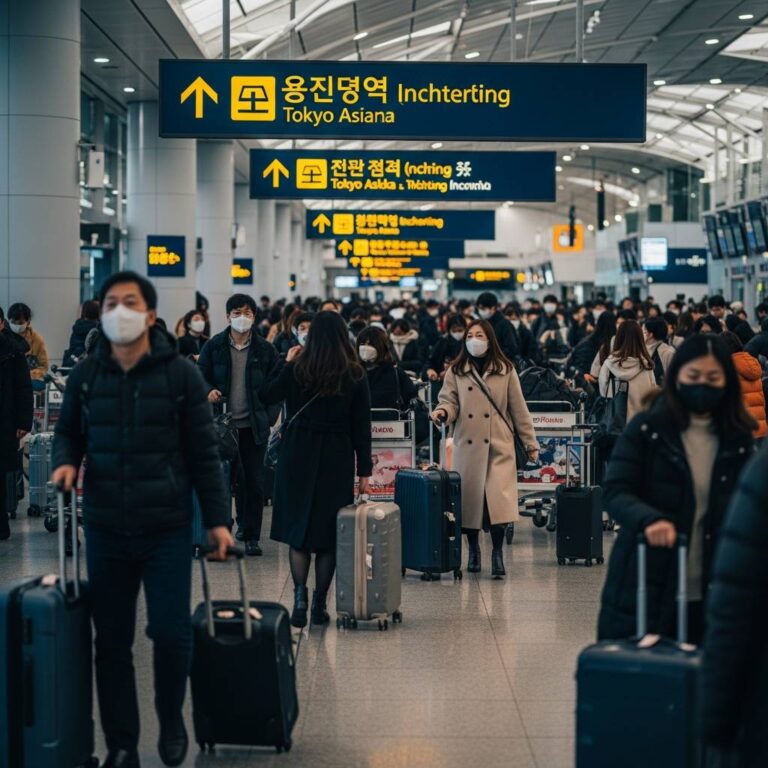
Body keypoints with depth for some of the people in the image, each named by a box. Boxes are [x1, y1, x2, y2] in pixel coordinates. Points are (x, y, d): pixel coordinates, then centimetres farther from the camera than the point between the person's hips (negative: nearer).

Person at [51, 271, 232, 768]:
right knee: (112, 640, 6)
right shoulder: (87, 374, 4)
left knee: (172, 633, -3)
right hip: (105, 529, 2)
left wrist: (217, 519, -3)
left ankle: (172, 721, 24)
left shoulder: (180, 374, -2)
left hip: (167, 528, -2)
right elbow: (69, 431, 19)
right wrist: (66, 461, -4)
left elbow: (204, 452, 0)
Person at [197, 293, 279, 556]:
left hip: (254, 425, 0)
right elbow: (201, 375, 6)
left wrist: (270, 415, -5)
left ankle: (251, 535, 10)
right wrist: (209, 391, -16)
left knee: (254, 481, 2)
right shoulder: (213, 346, 2)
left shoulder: (265, 349, 3)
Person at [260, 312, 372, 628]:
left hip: (298, 455, 0)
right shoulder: (354, 375, -4)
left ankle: (300, 599, -6)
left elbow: (265, 396, 7)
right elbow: (361, 426, -2)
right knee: (329, 534, 8)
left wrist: (286, 363, 14)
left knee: (297, 531, 9)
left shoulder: (296, 370, -6)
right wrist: (364, 470, 3)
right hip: (337, 459, 0)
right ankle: (319, 604, 9)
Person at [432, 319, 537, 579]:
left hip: (498, 447, -1)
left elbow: (518, 409, 8)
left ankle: (497, 553, -4)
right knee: (469, 498, 4)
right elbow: (450, 401, 4)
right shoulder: (456, 372, 9)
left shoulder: (505, 371, 6)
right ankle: (473, 551, 21)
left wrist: (530, 443, 8)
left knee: (498, 498, -13)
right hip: (467, 446, 2)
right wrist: (443, 412, -21)